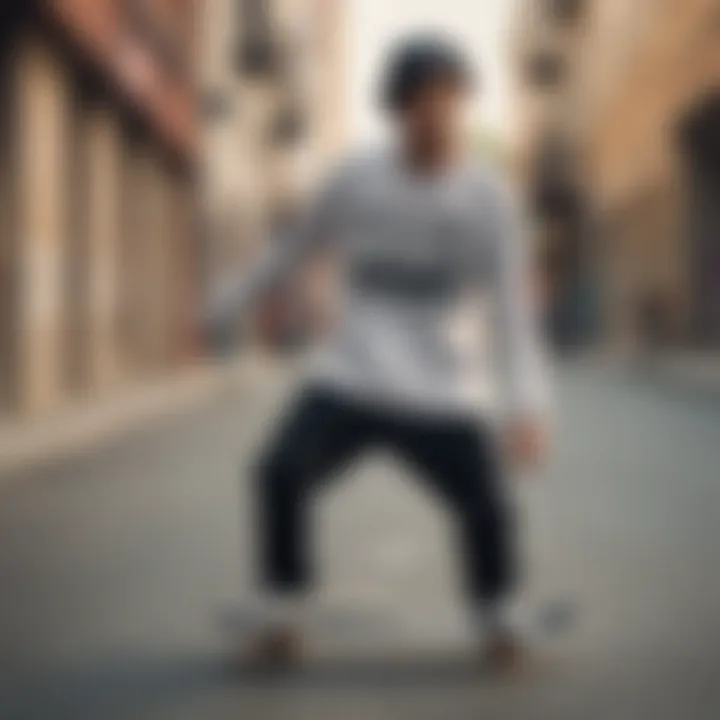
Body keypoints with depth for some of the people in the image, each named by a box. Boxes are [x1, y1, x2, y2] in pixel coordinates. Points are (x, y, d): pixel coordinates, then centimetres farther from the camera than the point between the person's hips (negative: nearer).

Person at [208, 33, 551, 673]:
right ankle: (285, 614, 2)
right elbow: (294, 250, 17)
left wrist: (526, 406, -15)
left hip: (445, 397, -1)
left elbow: (511, 308, -5)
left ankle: (495, 615, 18)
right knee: (282, 473, -20)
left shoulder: (490, 198, -2)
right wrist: (227, 304, 21)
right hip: (351, 380, 1)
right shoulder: (355, 181, 3)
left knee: (487, 506, -15)